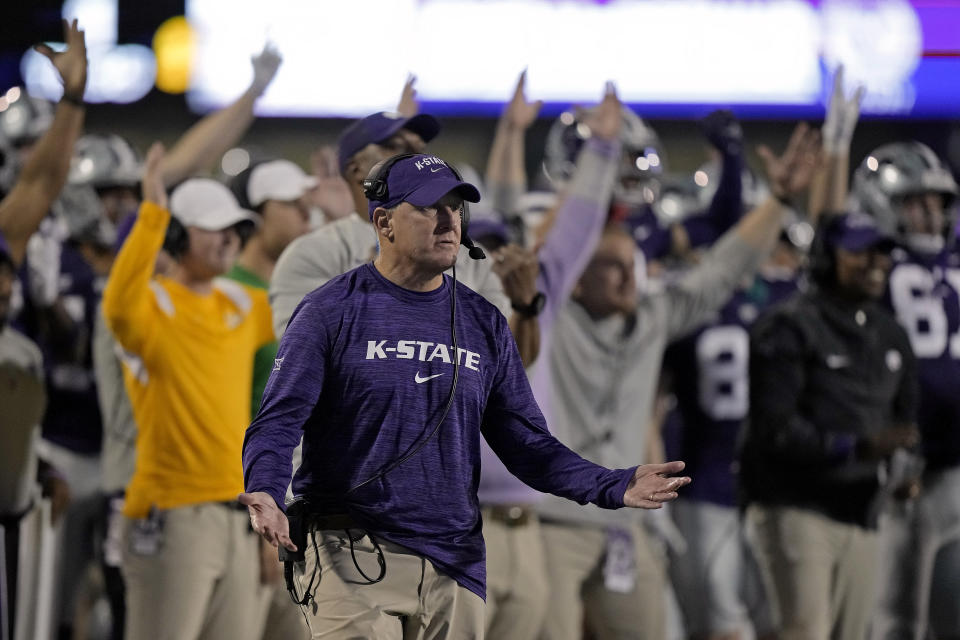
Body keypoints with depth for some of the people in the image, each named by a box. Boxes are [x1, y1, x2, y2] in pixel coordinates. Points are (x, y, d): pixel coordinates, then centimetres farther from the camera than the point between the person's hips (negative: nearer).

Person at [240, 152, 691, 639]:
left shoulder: (484, 324, 14)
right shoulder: (331, 313, -1)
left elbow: (526, 443, 14)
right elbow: (278, 421, -6)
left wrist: (613, 488, -2)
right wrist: (266, 493, -27)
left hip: (455, 564, 5)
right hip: (353, 557, -5)